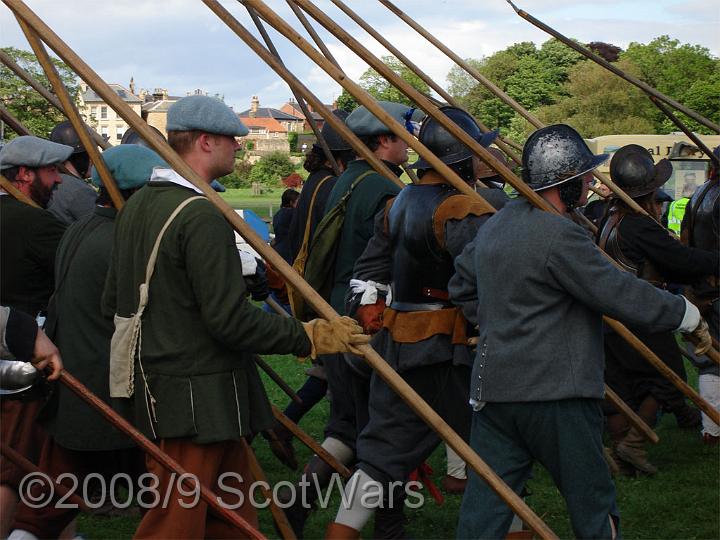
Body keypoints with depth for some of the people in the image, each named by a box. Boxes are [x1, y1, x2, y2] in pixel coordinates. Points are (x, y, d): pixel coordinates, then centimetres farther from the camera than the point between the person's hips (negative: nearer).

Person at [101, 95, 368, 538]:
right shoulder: (203, 216, -20)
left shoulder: (137, 205, 10)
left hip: (155, 389, 10)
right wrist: (309, 337, -14)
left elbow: (113, 301, 17)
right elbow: (230, 319, -23)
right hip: (197, 396, -10)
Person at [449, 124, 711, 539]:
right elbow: (623, 294, -16)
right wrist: (691, 317, -4)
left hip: (492, 389, 8)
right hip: (556, 394, -8)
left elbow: (462, 287, 25)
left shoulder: (494, 226, 12)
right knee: (594, 507, 8)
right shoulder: (559, 234, -17)